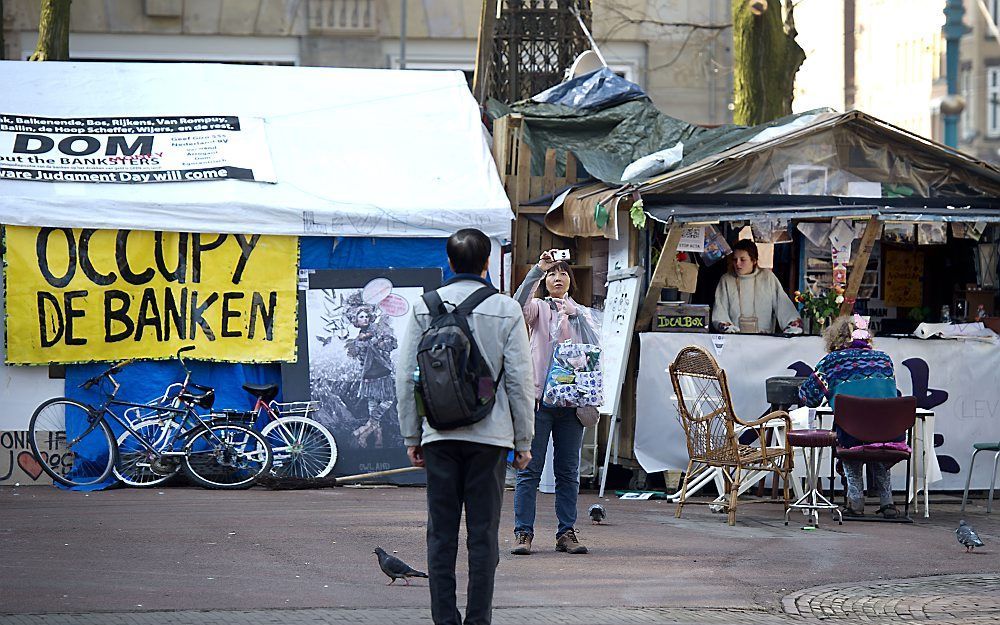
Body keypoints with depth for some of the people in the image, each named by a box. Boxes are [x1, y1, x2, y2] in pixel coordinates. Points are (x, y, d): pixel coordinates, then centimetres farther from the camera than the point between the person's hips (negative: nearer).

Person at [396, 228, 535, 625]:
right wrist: (523, 440, 6)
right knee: (483, 534, 2)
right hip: (490, 434, -1)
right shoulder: (506, 310, -2)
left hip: (439, 436, 1)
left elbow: (406, 379, 3)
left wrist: (411, 436, 11)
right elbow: (519, 380, -2)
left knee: (441, 533, 5)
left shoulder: (424, 309, 2)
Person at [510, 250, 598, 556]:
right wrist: (538, 268, -25)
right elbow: (518, 303, -18)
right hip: (540, 398, -4)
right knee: (530, 469, -4)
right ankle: (523, 533, -3)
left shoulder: (581, 314, 16)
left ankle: (567, 533, 10)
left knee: (568, 471, 6)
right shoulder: (539, 309, 5)